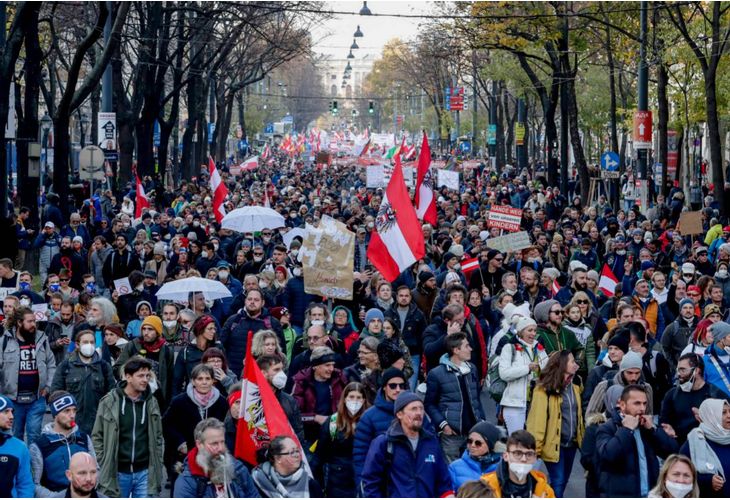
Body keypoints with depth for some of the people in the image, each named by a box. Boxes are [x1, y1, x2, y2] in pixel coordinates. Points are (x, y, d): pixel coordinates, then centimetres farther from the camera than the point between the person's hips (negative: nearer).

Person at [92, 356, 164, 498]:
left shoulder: (151, 402, 4)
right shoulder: (109, 402, -5)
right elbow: (97, 436, 1)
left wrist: (157, 466, 7)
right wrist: (103, 464, -5)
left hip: (144, 472, 2)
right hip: (117, 472, -2)